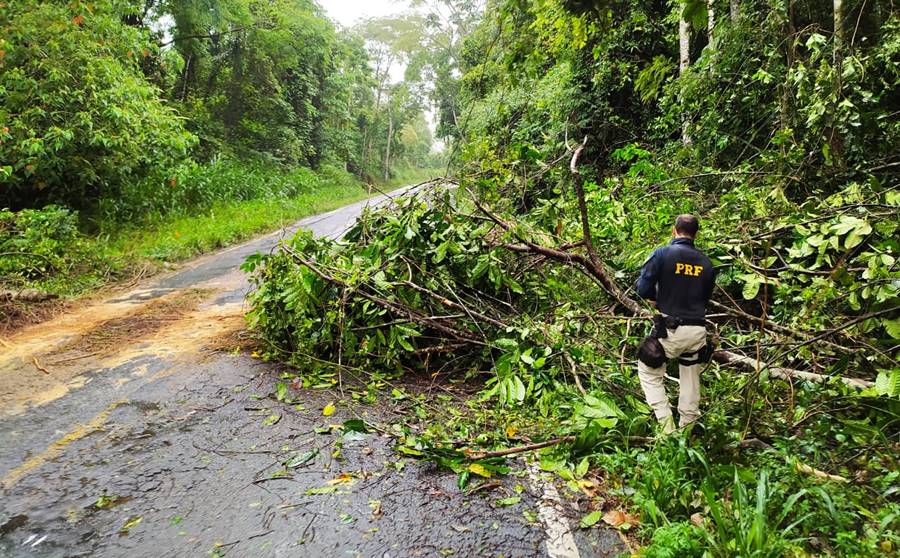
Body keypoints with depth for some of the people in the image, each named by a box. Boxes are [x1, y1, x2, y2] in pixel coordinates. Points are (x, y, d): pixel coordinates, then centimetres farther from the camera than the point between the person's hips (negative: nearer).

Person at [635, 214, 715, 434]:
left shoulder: (662, 254, -9)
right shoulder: (706, 262, 5)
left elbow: (643, 289, -11)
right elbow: (706, 298, 13)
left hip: (671, 330, -4)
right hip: (698, 330, 4)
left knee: (649, 372, 13)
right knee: (691, 379, 19)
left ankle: (666, 425, 4)